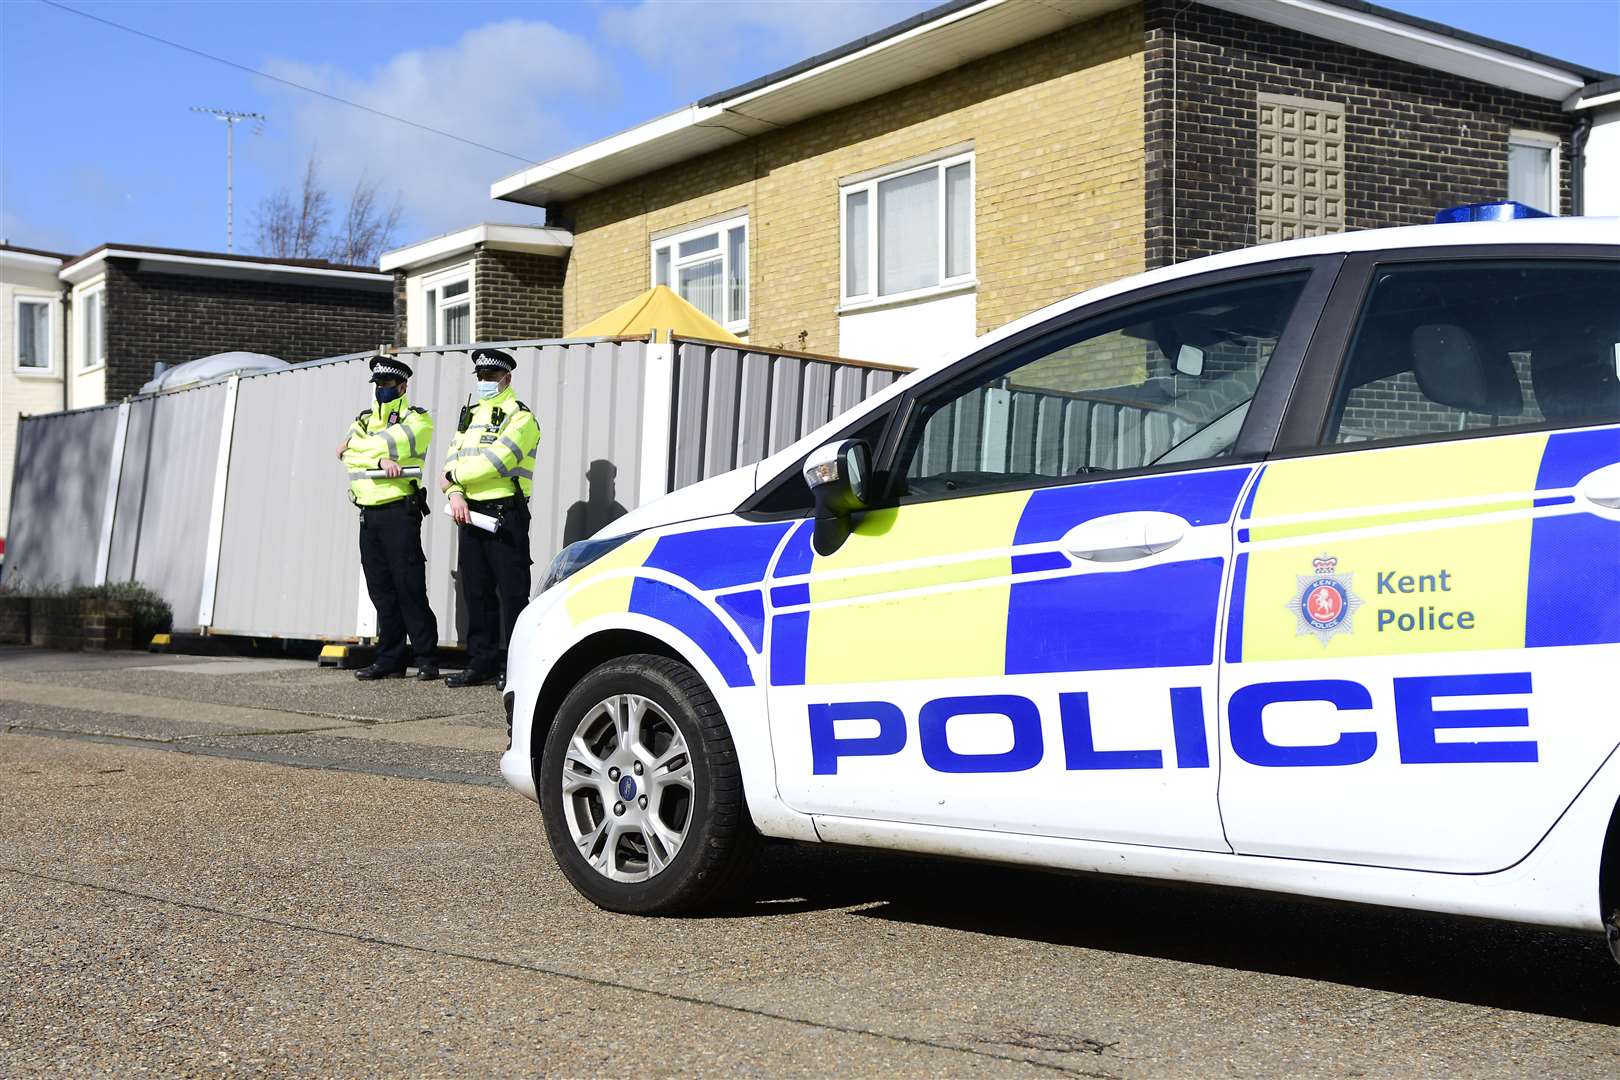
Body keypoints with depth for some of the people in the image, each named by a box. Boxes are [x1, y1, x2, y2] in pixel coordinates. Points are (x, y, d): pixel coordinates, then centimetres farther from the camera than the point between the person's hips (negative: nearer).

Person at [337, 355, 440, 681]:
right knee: (381, 590, 7)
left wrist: (359, 447, 0)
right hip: (368, 515, 6)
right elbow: (348, 452, -2)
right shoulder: (363, 421, 18)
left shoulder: (417, 419, 2)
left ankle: (427, 659, -5)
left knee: (409, 587, -8)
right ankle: (390, 660, 11)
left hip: (399, 511, -6)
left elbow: (391, 443, -15)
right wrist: (381, 460, -19)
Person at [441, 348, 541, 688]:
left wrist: (454, 477, -8)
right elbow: (453, 457, 11)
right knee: (476, 592, 10)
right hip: (470, 513, 8)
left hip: (505, 515, -7)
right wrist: (455, 493, -7)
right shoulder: (470, 415, 19)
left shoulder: (520, 417, -5)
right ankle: (482, 663, 16)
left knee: (512, 593, -5)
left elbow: (496, 460, -18)